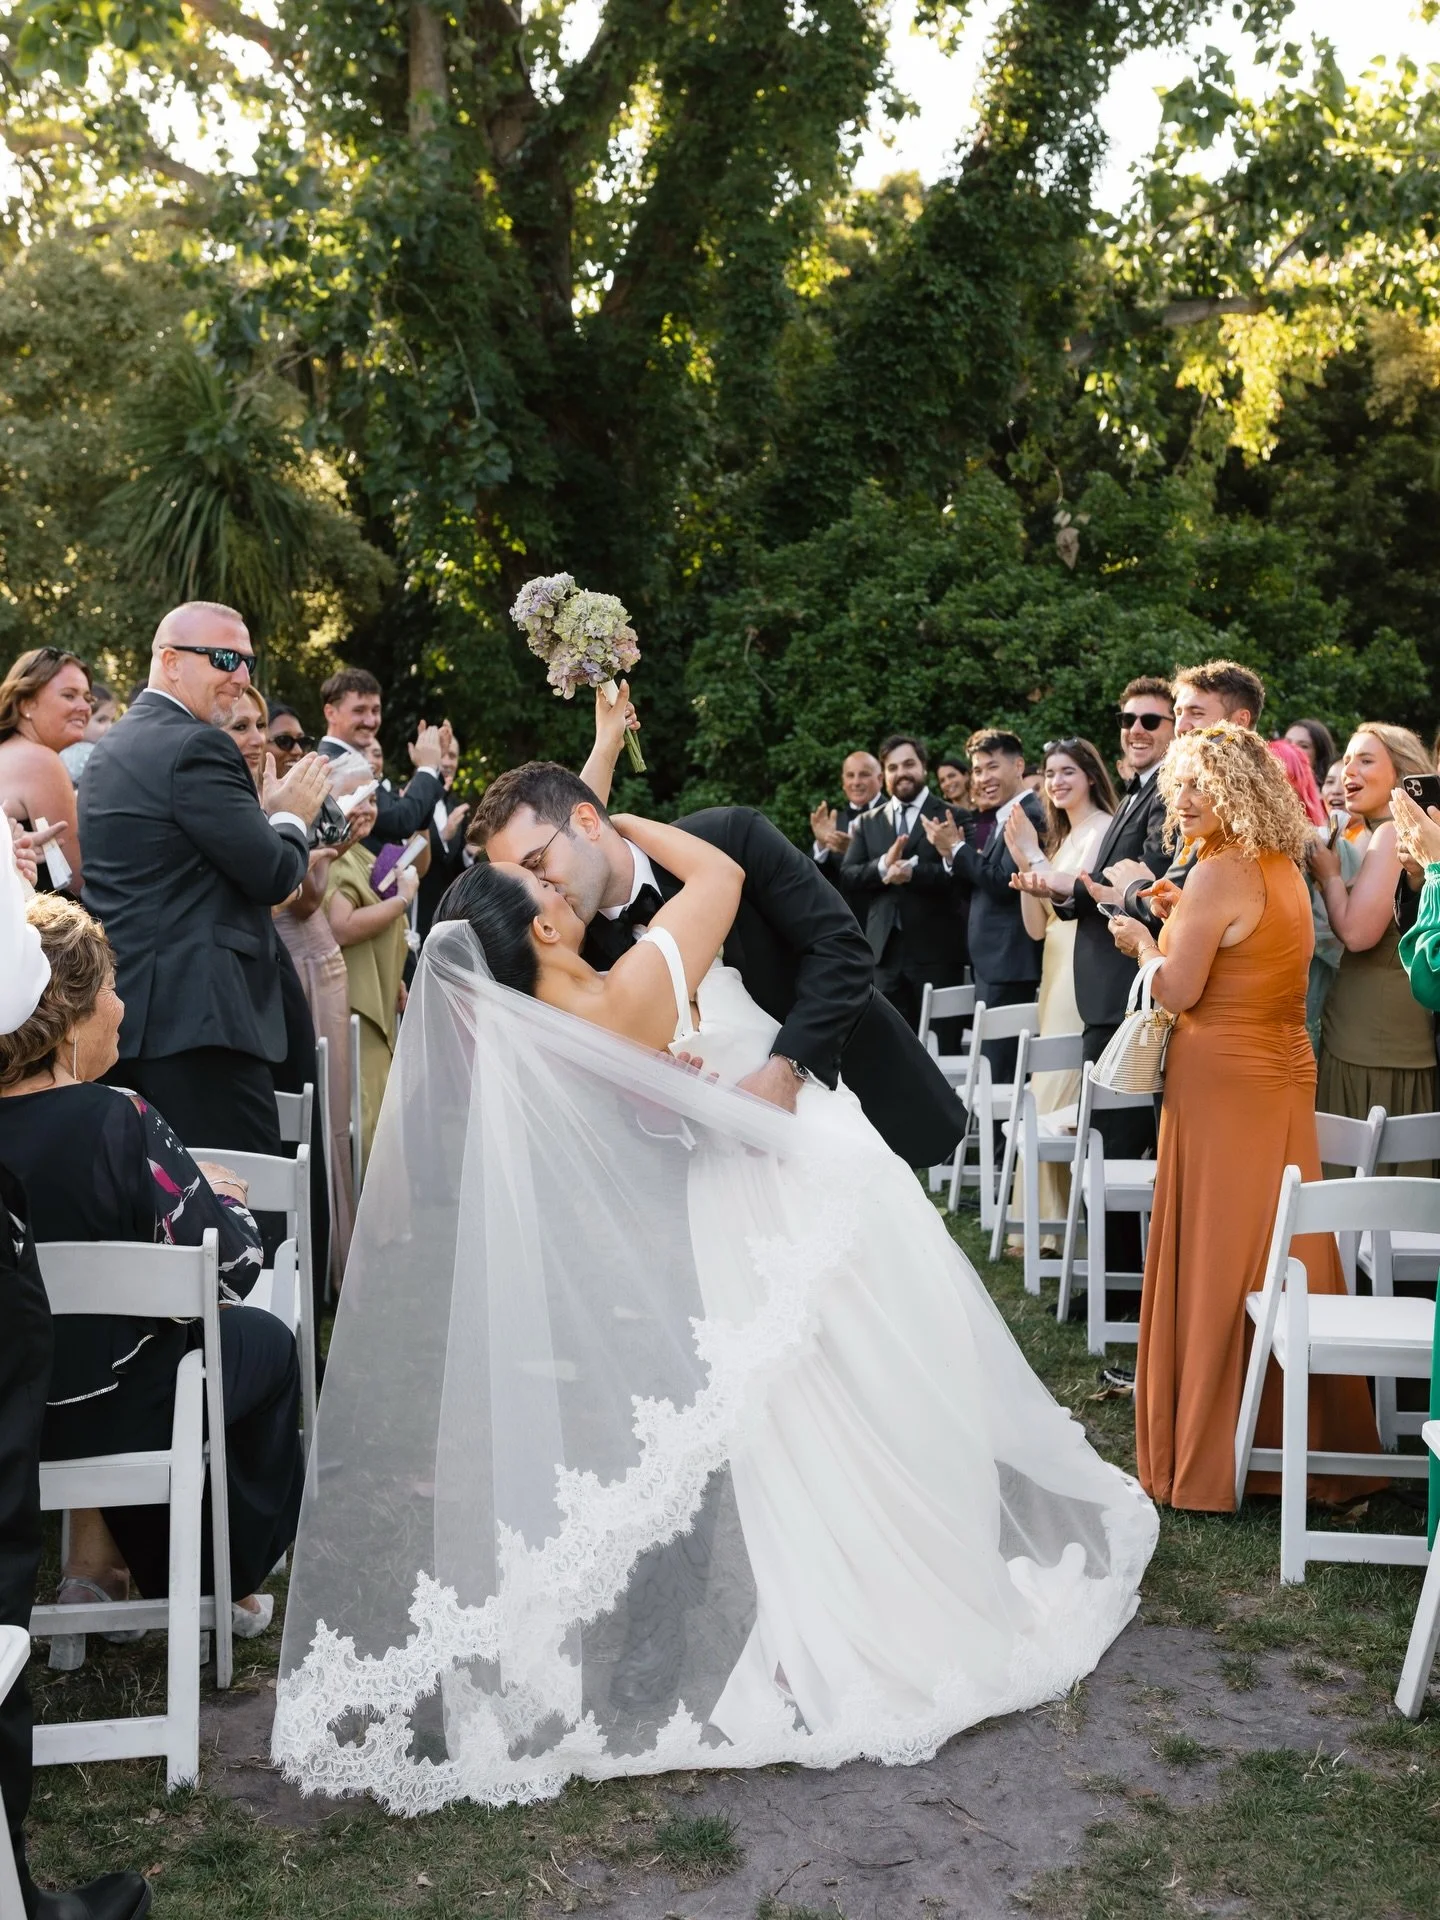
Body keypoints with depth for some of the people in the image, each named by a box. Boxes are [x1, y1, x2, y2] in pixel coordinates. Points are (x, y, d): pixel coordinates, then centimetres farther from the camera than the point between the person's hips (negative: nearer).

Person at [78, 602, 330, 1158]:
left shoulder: (113, 745, 18)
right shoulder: (196, 746, -12)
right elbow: (273, 875, -13)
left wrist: (265, 814, 15)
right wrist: (291, 817, 6)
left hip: (122, 1021, 10)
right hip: (197, 1019, -10)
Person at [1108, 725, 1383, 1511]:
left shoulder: (1218, 873, -16)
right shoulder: (1285, 870, 10)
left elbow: (1178, 993, -15)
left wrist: (1142, 939, 2)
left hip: (1222, 1083, -8)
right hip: (1286, 1073, 8)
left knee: (1216, 1259, 0)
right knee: (1280, 1255, 13)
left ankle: (1210, 1457, 9)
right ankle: (1304, 1437, 21)